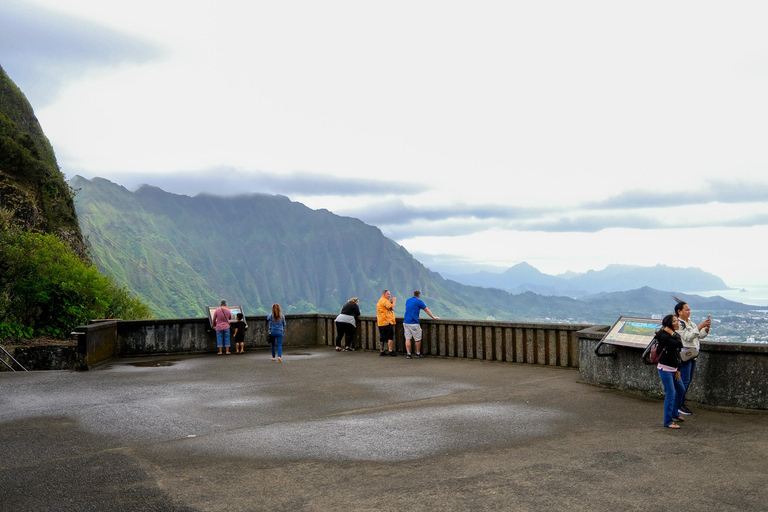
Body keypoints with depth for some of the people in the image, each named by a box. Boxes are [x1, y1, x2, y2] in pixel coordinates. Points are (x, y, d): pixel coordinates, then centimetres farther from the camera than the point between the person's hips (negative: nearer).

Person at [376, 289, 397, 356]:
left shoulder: (380, 301, 21)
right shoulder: (385, 301, -11)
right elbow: (392, 308, -17)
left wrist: (391, 302, 13)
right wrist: (393, 301, -3)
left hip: (381, 323, 10)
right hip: (387, 322, -10)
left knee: (382, 338, 12)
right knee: (390, 337, -8)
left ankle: (382, 351, 15)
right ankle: (390, 351, -12)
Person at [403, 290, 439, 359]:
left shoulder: (407, 301, 17)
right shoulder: (419, 301, -2)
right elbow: (427, 310, 3)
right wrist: (433, 317, 13)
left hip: (405, 322, 6)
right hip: (413, 323, -6)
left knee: (407, 338, 5)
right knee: (417, 339, 7)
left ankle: (408, 354, 0)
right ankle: (418, 353, 14)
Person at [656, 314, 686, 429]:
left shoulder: (675, 335, 10)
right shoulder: (663, 335, -17)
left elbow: (678, 354, 13)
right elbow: (678, 344, -29)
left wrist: (678, 370, 8)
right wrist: (672, 333, -16)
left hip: (673, 369, 9)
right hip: (665, 369, -9)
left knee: (681, 390, 20)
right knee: (670, 394, -8)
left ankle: (674, 413, 39)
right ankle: (668, 422, 0)